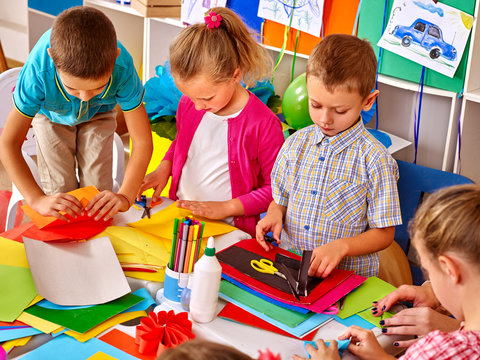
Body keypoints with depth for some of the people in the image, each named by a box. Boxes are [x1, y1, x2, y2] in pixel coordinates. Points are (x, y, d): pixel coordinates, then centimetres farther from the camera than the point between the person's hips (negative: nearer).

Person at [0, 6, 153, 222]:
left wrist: (125, 196, -45)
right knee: (60, 195, -10)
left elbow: (142, 142, -33)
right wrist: (37, 200, -44)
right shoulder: (38, 71, -42)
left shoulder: (122, 67, -41)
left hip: (98, 115, 1)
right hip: (51, 114, 0)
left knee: (99, 198, -7)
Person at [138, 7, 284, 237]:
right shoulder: (188, 105, 3)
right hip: (178, 217, 6)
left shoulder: (263, 124, -16)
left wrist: (226, 207, -13)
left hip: (227, 230, -6)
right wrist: (163, 168, 6)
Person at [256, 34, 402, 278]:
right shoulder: (296, 143, 6)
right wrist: (275, 214, -3)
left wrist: (341, 246, -19)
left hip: (347, 275, -4)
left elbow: (384, 233, -4)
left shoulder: (374, 160, -8)